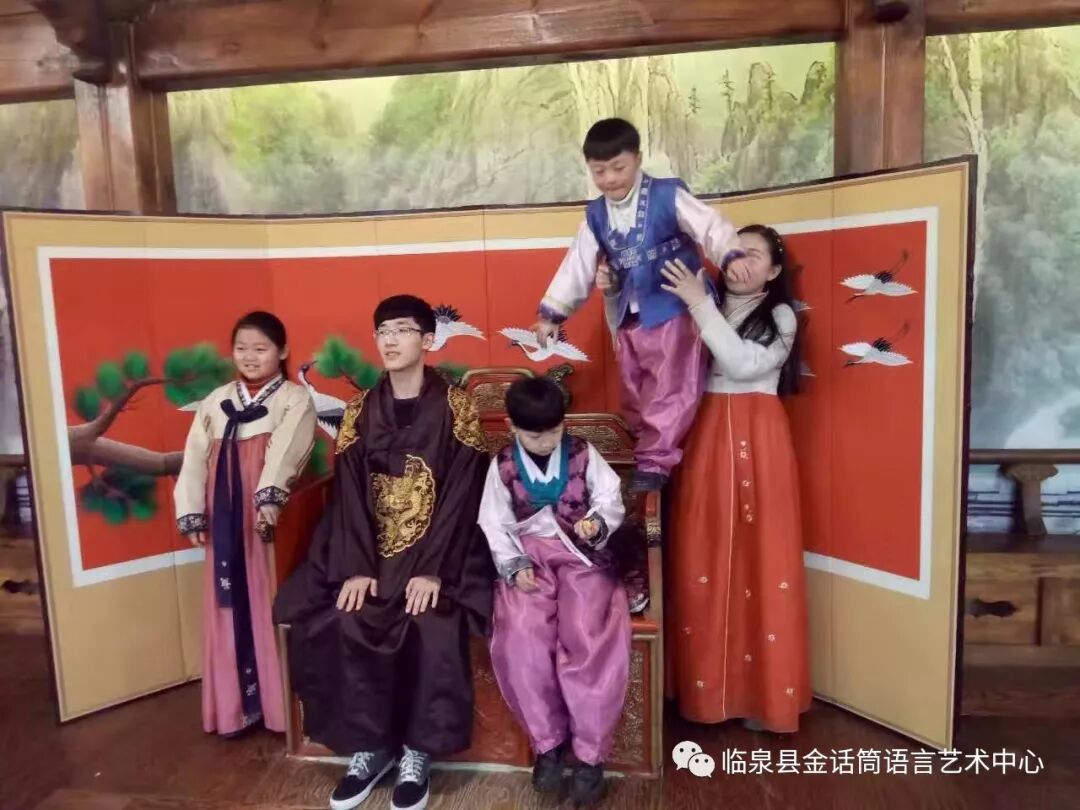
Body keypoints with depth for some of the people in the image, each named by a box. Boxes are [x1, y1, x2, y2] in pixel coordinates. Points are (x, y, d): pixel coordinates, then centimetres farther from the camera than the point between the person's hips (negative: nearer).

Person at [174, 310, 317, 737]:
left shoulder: (295, 398, -2)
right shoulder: (216, 401, 14)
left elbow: (286, 449, -19)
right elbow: (194, 457, 10)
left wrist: (270, 496, -34)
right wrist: (191, 513, 2)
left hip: (269, 516, -5)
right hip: (225, 522, 5)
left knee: (272, 604, 0)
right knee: (230, 608, 10)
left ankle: (279, 704, 12)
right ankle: (237, 704, 23)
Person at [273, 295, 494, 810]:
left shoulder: (456, 408, -4)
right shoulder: (360, 411, 6)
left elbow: (462, 495, -11)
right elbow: (348, 494, 0)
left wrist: (433, 571, -20)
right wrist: (356, 567, -13)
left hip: (439, 552, -3)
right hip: (371, 552, 3)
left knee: (434, 627, -26)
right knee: (344, 622, -20)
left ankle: (417, 753, -5)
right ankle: (367, 748, 0)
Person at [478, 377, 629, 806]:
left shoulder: (583, 454, 2)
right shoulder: (502, 465, 4)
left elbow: (611, 498, 1)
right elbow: (495, 524, 4)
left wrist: (599, 522, -21)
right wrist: (514, 566, -10)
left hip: (581, 554, -1)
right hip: (529, 558, 1)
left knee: (587, 637, -24)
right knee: (522, 637, -25)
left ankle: (590, 752, -9)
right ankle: (547, 742, -5)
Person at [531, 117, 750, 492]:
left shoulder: (667, 196, -9)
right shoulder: (596, 215, 7)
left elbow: (710, 226, -16)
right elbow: (577, 266, 10)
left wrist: (731, 256, -36)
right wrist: (551, 312, 8)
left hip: (674, 311, -6)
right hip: (628, 319, 6)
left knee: (672, 391, -7)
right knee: (636, 396, 14)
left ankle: (656, 461, 0)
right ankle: (646, 451, 28)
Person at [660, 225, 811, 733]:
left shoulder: (780, 317, 3)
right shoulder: (702, 311, 9)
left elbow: (744, 364, -14)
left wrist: (700, 304, -17)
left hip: (757, 442, -2)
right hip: (705, 438, 2)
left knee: (759, 559, 0)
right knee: (703, 560, 4)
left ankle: (762, 690, 15)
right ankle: (706, 686, 18)